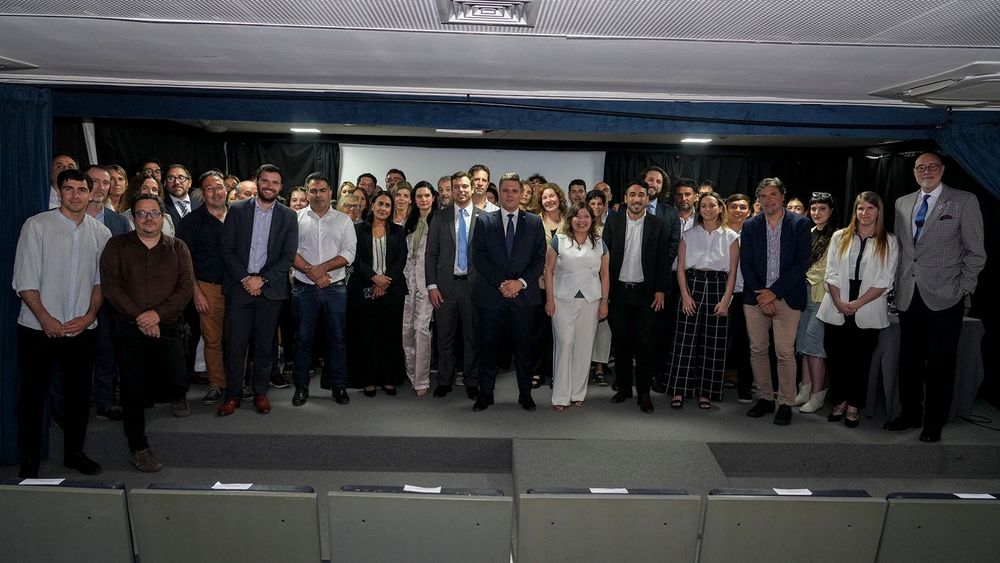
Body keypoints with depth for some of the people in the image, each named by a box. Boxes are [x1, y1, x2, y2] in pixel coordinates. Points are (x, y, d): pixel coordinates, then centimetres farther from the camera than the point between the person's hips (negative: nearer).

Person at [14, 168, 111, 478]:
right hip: (39, 328, -2)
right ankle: (29, 462, 18)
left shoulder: (101, 233, 4)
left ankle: (74, 452, 27)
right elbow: (25, 281, -6)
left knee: (79, 393, 11)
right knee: (33, 395, 5)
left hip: (82, 328, 3)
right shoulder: (37, 226, -4)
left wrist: (89, 316, -6)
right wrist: (46, 319, -13)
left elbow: (101, 280, 6)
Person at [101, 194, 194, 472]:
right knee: (134, 389, 3)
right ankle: (138, 448, 17)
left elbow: (186, 287, -3)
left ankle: (178, 396, 41)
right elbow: (110, 285, -6)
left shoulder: (177, 248, 6)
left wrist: (158, 313, -15)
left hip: (169, 327, 1)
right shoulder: (117, 245, 3)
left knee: (178, 380, 2)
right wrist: (138, 316, -14)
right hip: (130, 329, -1)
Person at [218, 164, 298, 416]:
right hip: (239, 286, 0)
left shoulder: (288, 216, 6)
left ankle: (260, 393, 18)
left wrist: (262, 280, -10)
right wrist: (245, 279, -9)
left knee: (265, 345, 6)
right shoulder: (237, 210, 5)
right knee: (234, 343, 0)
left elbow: (288, 256, -1)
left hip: (270, 289, 0)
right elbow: (227, 250, 1)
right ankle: (232, 394, 12)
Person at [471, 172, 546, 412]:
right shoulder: (484, 221, 5)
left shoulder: (534, 222, 7)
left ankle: (525, 393, 20)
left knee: (525, 347, 7)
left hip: (524, 294, 1)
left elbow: (540, 258, 3)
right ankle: (485, 394, 17)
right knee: (487, 345, 5)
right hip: (490, 294, 0)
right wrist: (500, 283, -11)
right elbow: (479, 257, -1)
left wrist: (521, 282, -11)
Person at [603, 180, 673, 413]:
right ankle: (623, 387, 22)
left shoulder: (659, 225, 0)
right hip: (618, 291, 2)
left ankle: (643, 392, 11)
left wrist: (660, 290, -5)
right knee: (621, 342, 9)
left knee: (644, 344, 2)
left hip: (645, 292, -1)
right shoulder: (613, 222, 3)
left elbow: (663, 260, 0)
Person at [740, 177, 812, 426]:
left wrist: (773, 292, -11)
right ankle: (764, 398, 19)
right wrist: (761, 296, -7)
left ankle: (785, 404, 7)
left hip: (786, 298, -3)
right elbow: (745, 264, 4)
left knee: (785, 353, -5)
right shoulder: (750, 226, 8)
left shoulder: (799, 224, 0)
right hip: (755, 297, 3)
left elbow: (802, 262, -6)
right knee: (758, 350, 6)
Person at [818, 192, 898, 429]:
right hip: (837, 310, 2)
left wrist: (857, 303, -14)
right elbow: (831, 273, 2)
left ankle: (854, 406, 15)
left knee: (860, 360, 5)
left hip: (868, 312, -1)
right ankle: (839, 402, 19)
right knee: (836, 358, 6)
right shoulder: (839, 237, 7)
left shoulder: (889, 242, 2)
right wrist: (839, 302, -11)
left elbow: (884, 281, -5)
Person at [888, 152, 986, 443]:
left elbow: (975, 251, -1)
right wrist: (897, 286, 9)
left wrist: (963, 290, -5)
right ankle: (910, 414, 25)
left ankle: (934, 422, 15)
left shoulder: (964, 201, -1)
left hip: (943, 298, -4)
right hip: (908, 297, 4)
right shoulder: (902, 203, 11)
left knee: (940, 364, 3)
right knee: (909, 361, 11)